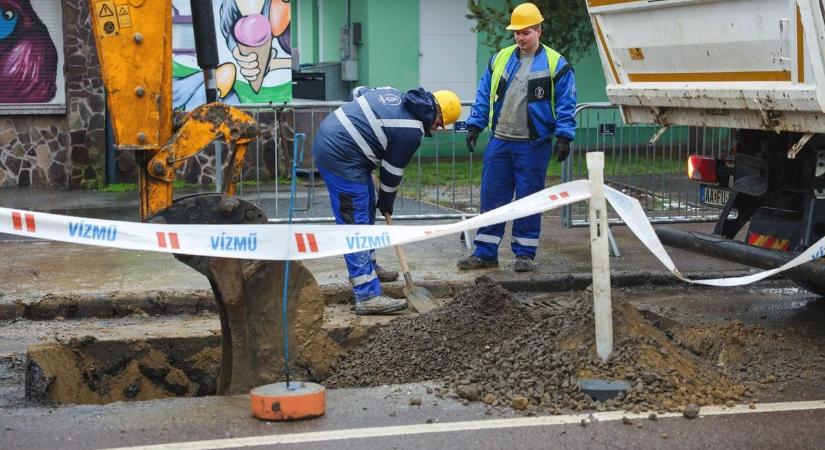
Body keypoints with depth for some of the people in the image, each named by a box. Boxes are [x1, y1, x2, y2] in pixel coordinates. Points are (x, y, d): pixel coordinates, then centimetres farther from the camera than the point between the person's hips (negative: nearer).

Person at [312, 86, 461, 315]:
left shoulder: (394, 94, 11)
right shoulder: (412, 131, -13)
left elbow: (357, 92, 27)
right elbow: (393, 170, -3)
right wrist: (386, 202, 13)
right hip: (340, 156, -10)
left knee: (366, 209, 24)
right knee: (356, 225, -10)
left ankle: (368, 268, 40)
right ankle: (367, 296, -11)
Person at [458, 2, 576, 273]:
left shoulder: (555, 65, -3)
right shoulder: (500, 59, 9)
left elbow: (566, 106, -4)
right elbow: (484, 96, 14)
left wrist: (564, 138, -11)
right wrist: (474, 126, 7)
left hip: (533, 146, -4)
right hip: (500, 142, 4)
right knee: (492, 197, 5)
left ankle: (525, 254, 12)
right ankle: (485, 253, 12)